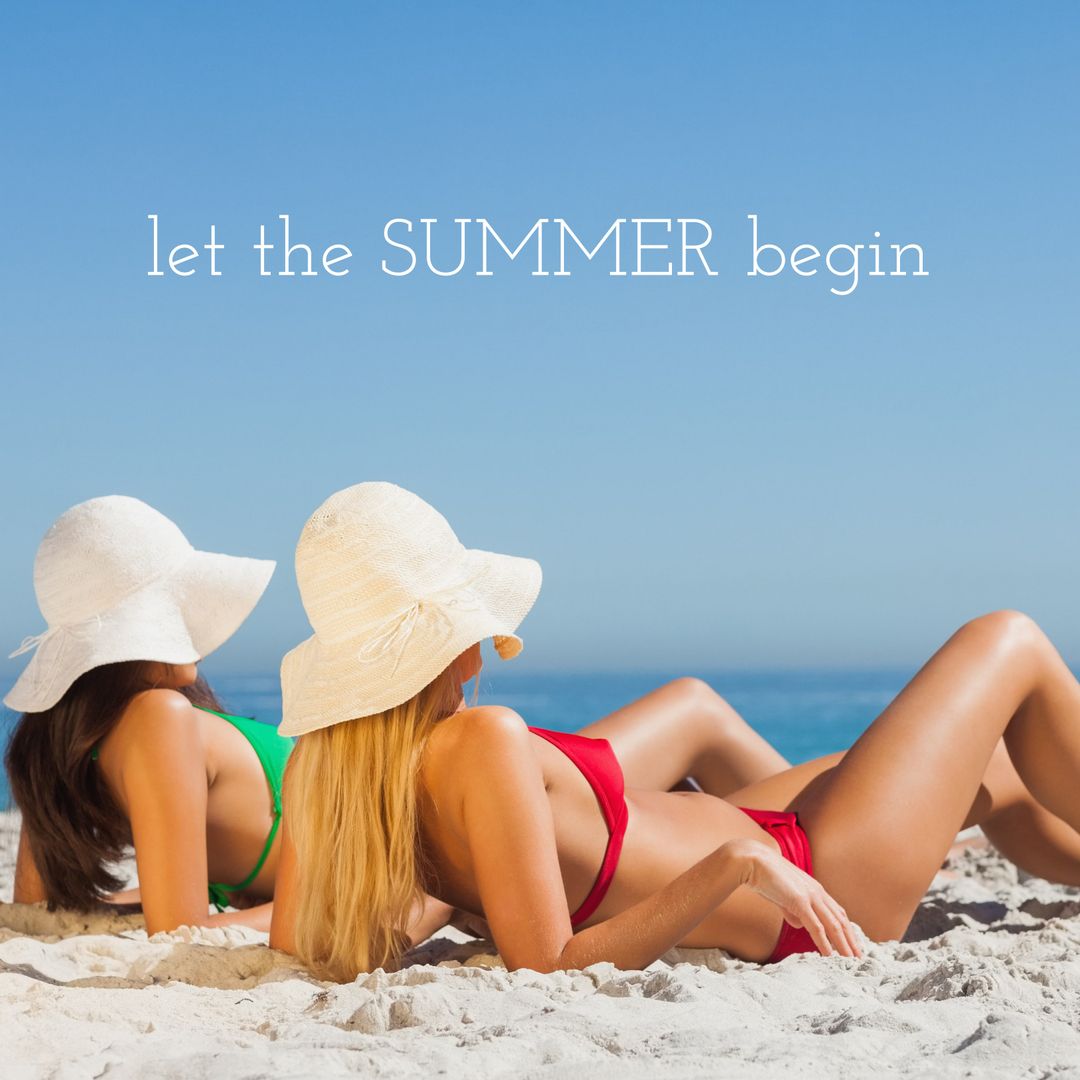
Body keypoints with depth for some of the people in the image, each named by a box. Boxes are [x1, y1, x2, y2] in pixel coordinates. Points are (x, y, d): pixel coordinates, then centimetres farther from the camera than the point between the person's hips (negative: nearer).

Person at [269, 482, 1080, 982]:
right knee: (1010, 643, 13)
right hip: (816, 890, -8)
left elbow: (294, 941, -6)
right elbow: (548, 967, -37)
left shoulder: (317, 766, -14)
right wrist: (738, 865, -36)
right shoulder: (483, 743, -36)